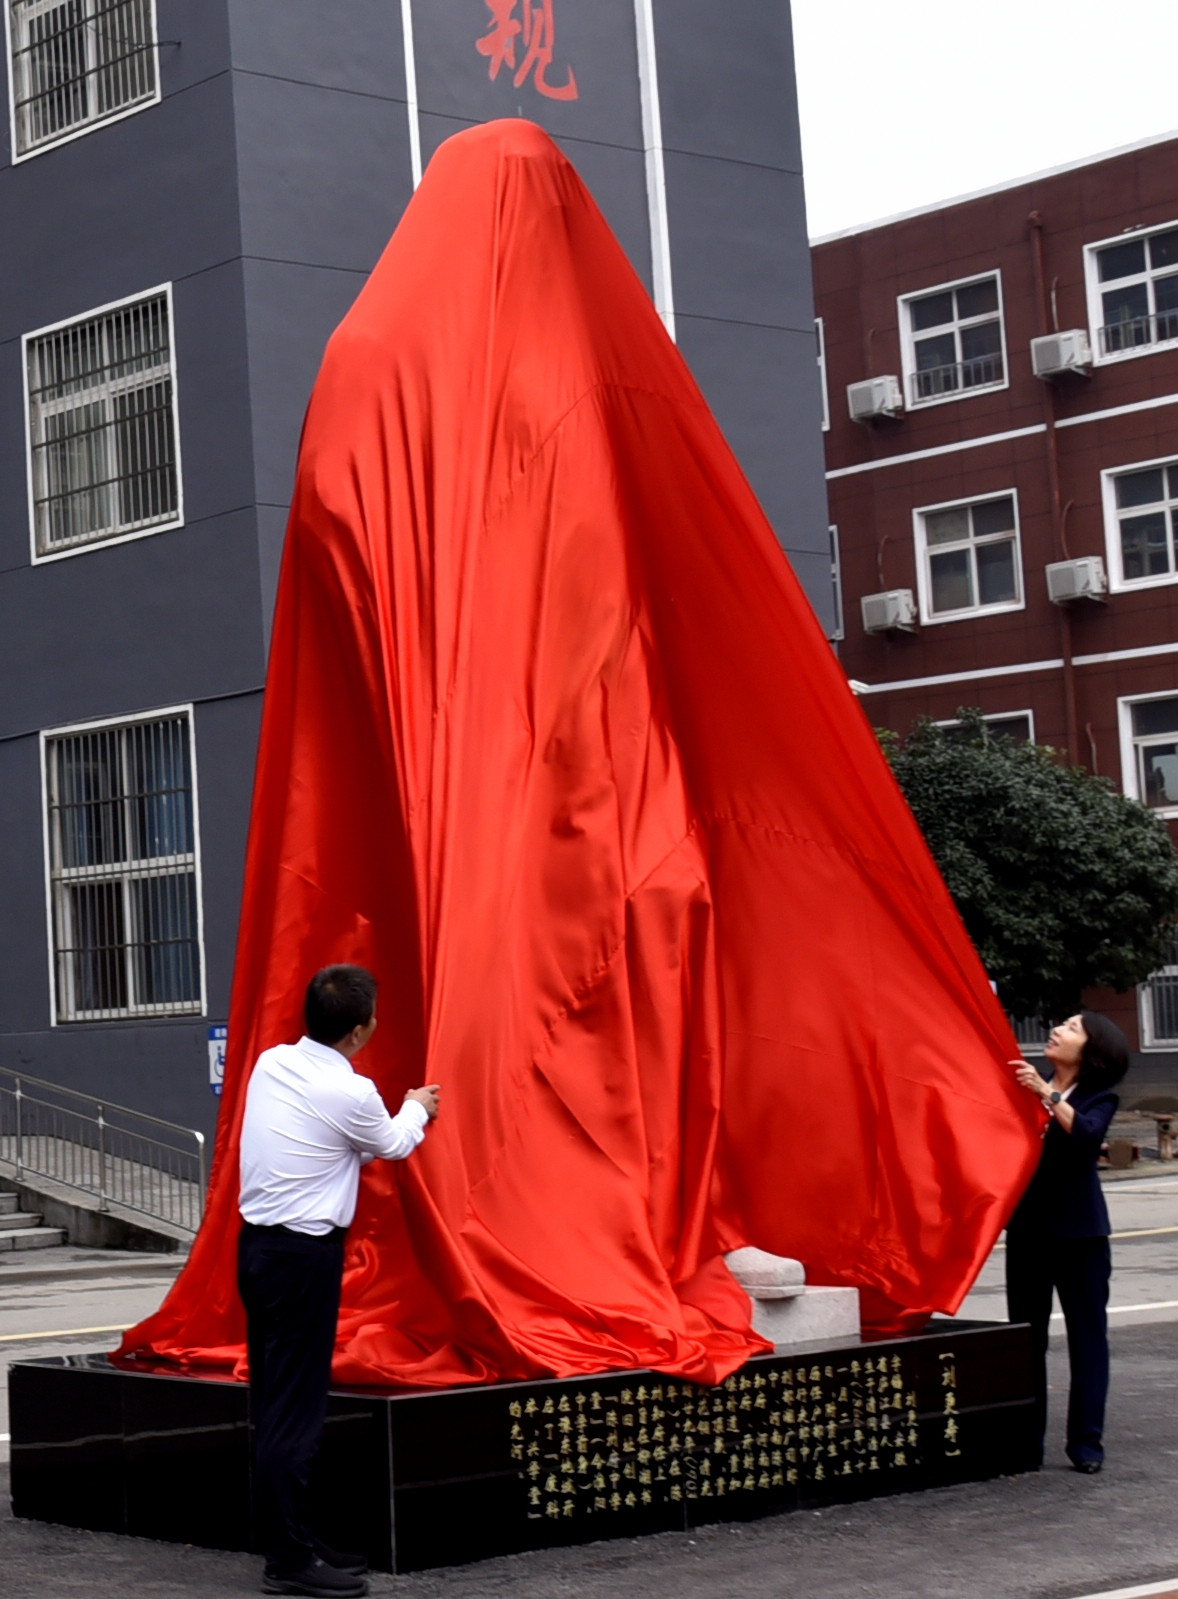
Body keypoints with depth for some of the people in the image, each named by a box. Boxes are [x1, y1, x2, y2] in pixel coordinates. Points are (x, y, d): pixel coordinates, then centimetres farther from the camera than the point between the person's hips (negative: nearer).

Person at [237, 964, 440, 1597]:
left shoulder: (270, 1063, 5)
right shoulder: (351, 1094, -15)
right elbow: (393, 1145, 7)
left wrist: (399, 1116, 33)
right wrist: (415, 1110, 28)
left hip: (256, 1243, 8)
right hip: (305, 1254, -8)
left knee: (273, 1402, 12)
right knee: (295, 1409, -4)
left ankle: (292, 1541, 20)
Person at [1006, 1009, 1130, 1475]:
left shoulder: (1099, 1097, -1)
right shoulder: (1026, 1082, 10)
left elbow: (1087, 1132, -23)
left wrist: (1047, 1094, -29)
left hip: (1079, 1230, -4)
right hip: (1027, 1227, 4)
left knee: (1087, 1333, 0)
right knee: (1025, 1336, 7)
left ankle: (1086, 1442, 4)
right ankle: (1026, 1439, 13)